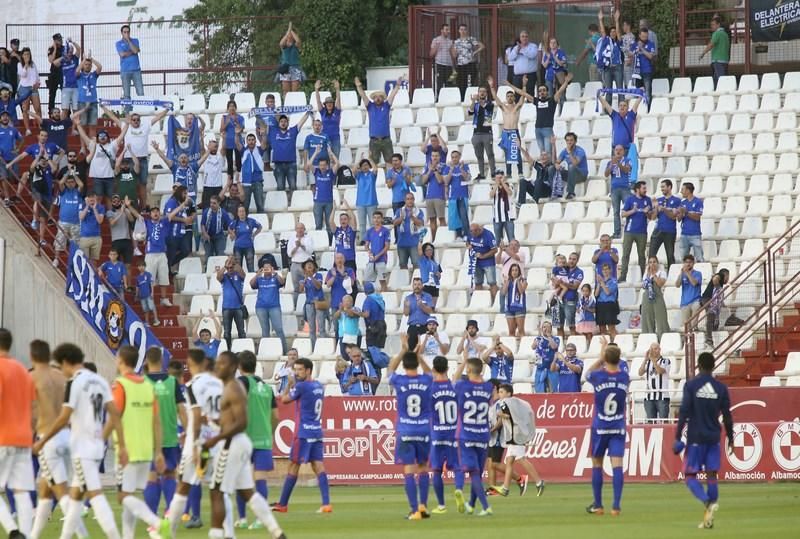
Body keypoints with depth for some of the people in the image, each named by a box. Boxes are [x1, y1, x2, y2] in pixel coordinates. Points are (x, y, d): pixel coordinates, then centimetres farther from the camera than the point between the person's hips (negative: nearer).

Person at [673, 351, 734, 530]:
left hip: (695, 437, -3)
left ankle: (708, 502, -26)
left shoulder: (691, 385, -5)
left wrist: (677, 437, -5)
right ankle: (708, 519, 3)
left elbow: (684, 412, -9)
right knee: (711, 475, 6)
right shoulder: (721, 388, 3)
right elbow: (727, 416, 5)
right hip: (714, 438, 3)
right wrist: (730, 439, 14)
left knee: (691, 476, 1)